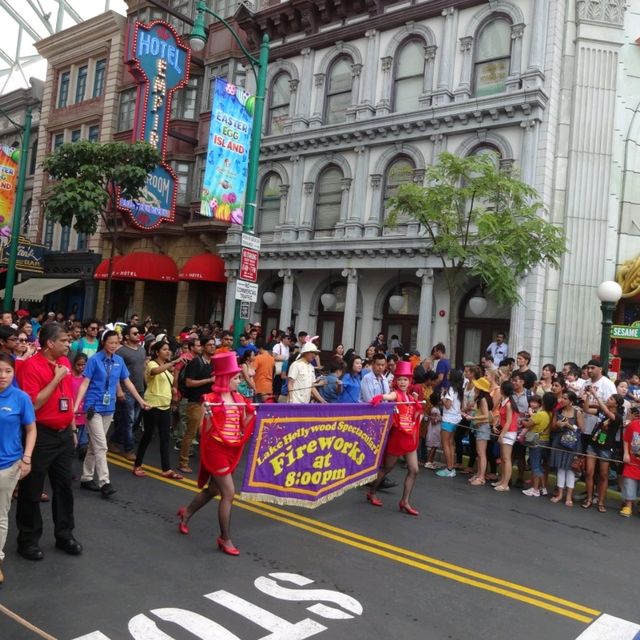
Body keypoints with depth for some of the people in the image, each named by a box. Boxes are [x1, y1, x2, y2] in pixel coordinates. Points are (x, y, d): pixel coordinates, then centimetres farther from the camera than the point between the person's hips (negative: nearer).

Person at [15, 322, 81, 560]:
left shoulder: (65, 362, 7)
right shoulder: (30, 365, -15)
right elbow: (33, 404, -21)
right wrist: (56, 378, -21)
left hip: (64, 434, 7)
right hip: (41, 435, -7)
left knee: (64, 486, 15)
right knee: (32, 490, 7)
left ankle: (64, 534, 29)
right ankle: (28, 540, 22)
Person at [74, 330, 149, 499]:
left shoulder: (119, 361, 4)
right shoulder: (94, 360, -9)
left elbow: (127, 382, 13)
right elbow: (85, 383, -12)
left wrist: (141, 400, 17)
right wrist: (76, 405, -21)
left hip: (109, 408, 5)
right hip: (94, 407, -5)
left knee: (95, 445, 14)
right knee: (101, 446, -9)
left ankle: (86, 478, 25)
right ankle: (104, 483, -8)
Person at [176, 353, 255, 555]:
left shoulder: (239, 399, 5)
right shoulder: (211, 399, -13)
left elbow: (243, 427, 7)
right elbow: (206, 430, -15)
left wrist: (251, 412, -7)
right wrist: (209, 413, -31)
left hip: (233, 450, 7)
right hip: (216, 449, -7)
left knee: (213, 489, 20)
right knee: (229, 493, -9)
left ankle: (186, 513, 46)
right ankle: (225, 539, 5)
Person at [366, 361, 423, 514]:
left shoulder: (411, 398, 11)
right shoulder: (395, 394, -10)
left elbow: (414, 419, 16)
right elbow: (388, 396, -36)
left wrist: (418, 409, -4)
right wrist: (380, 397, -59)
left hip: (410, 438, 6)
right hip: (396, 437, -6)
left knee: (414, 470, 2)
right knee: (386, 468, 7)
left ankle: (405, 502, 11)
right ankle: (371, 493, 27)